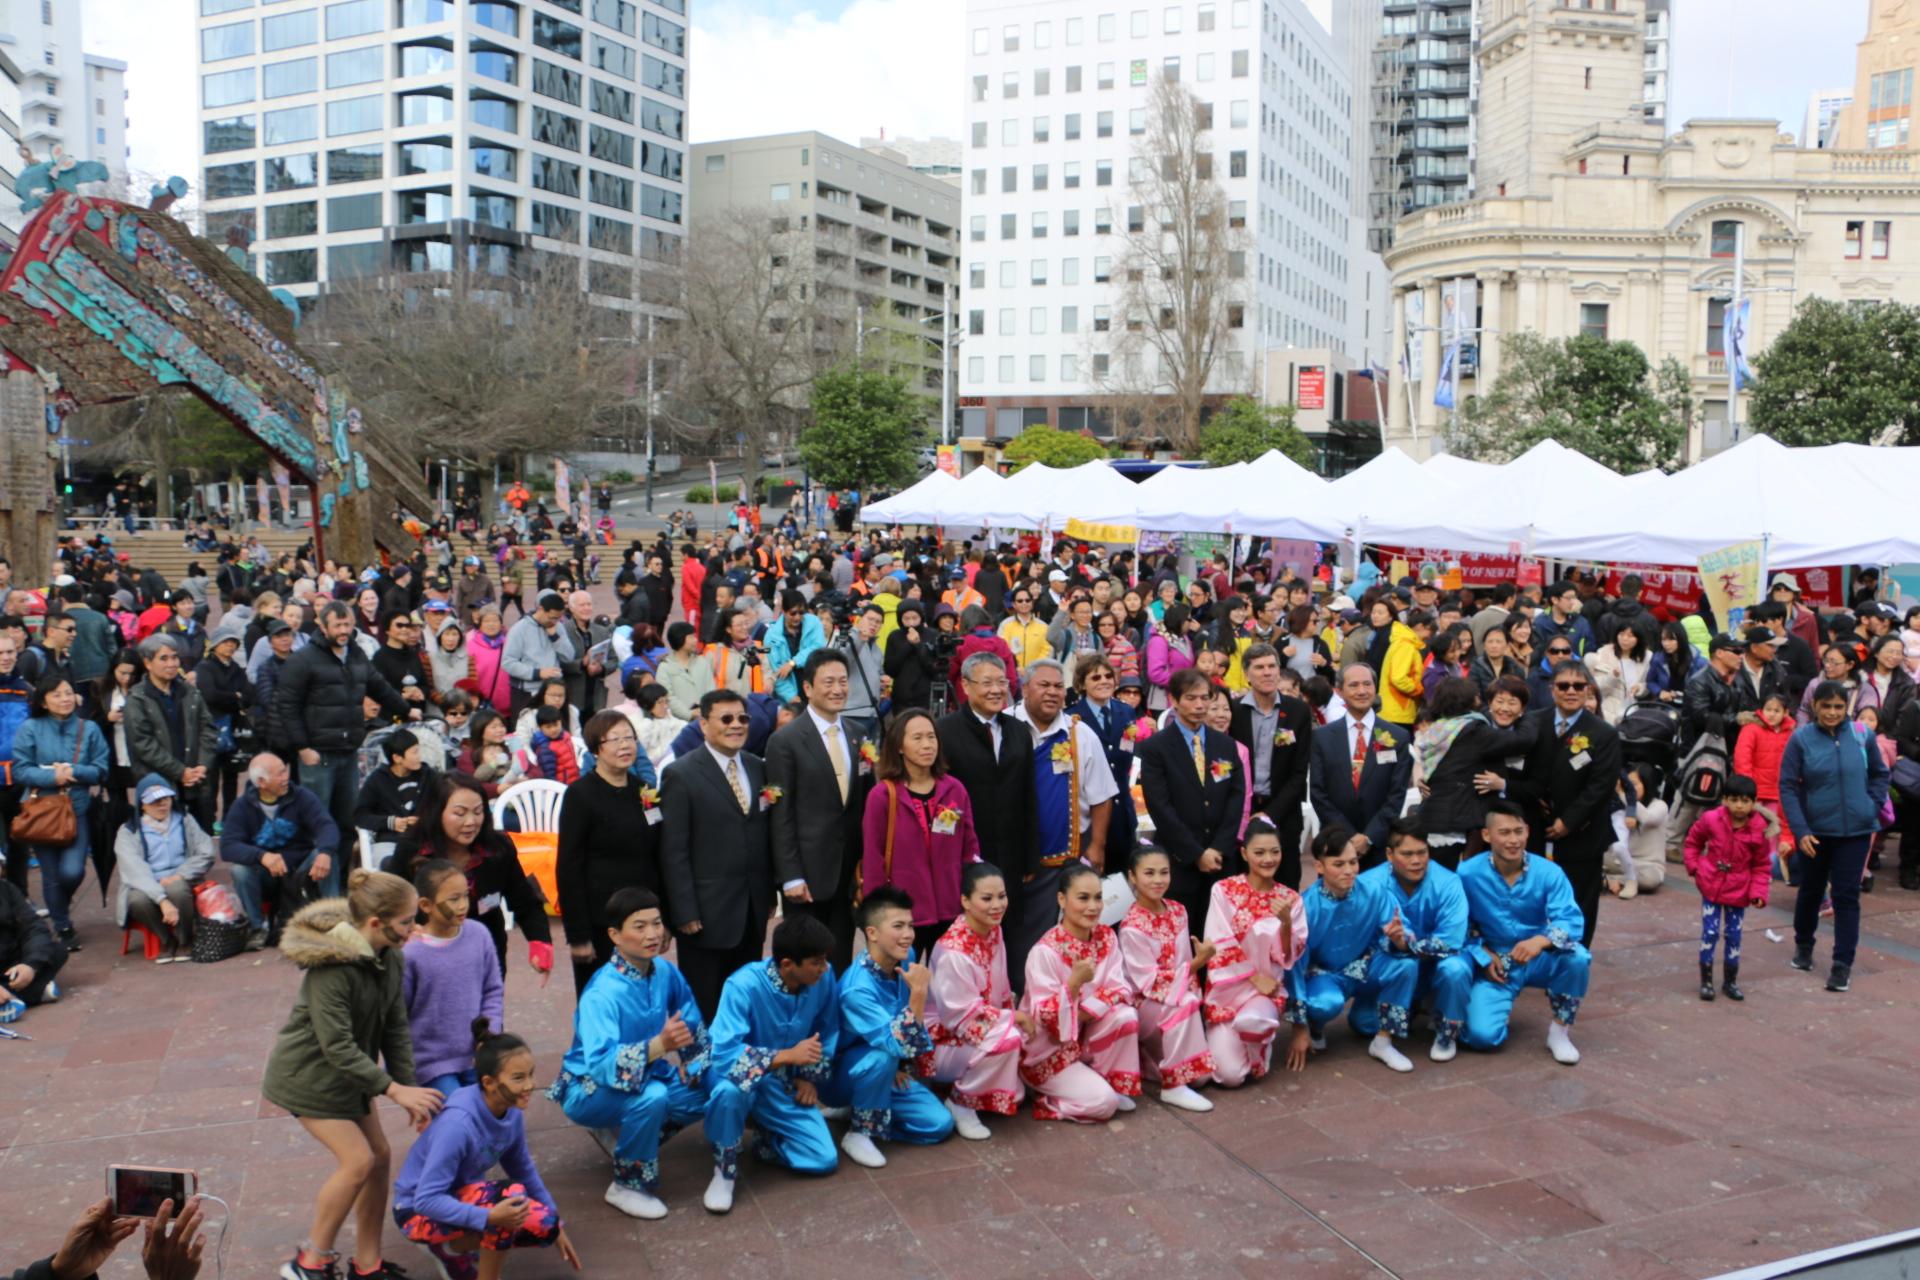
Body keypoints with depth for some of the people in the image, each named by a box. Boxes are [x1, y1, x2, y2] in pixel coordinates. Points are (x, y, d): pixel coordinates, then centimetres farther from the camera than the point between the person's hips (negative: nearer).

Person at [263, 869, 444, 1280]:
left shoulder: (389, 958, -6)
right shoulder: (332, 967, -30)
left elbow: (396, 1029, -1)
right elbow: (338, 1047, -30)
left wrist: (410, 1088, -8)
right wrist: (394, 1090, -30)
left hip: (346, 1071, 8)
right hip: (309, 1074, -8)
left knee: (379, 1156, 6)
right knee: (357, 1160, -12)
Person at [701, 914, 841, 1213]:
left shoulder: (823, 978, -13)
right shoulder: (744, 985, -28)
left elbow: (828, 1032, 4)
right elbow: (723, 1053, -34)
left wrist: (811, 1076, -7)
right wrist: (789, 1055, -36)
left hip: (787, 1085, 4)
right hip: (747, 1076, -4)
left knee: (824, 1160, -11)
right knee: (731, 1089, -41)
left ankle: (762, 1135, 18)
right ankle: (725, 1170, -13)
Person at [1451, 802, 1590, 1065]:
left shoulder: (1549, 872, -13)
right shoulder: (1468, 873, -15)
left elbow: (1571, 920, -23)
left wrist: (1541, 940, -42)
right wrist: (1483, 954, -16)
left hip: (1537, 961, 2)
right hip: (1492, 964, -2)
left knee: (1577, 956, -31)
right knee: (1483, 1035, -22)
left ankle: (1560, 1030, -6)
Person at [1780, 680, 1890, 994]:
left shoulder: (1862, 734, -5)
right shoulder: (1801, 739, -10)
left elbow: (1879, 774, 11)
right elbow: (1787, 787, -8)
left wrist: (1873, 807, 1)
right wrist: (1800, 830, -14)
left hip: (1855, 830, 0)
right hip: (1814, 831, 0)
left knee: (1846, 896, 0)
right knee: (1811, 890, 16)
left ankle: (1843, 964, 5)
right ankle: (1803, 945, 38)